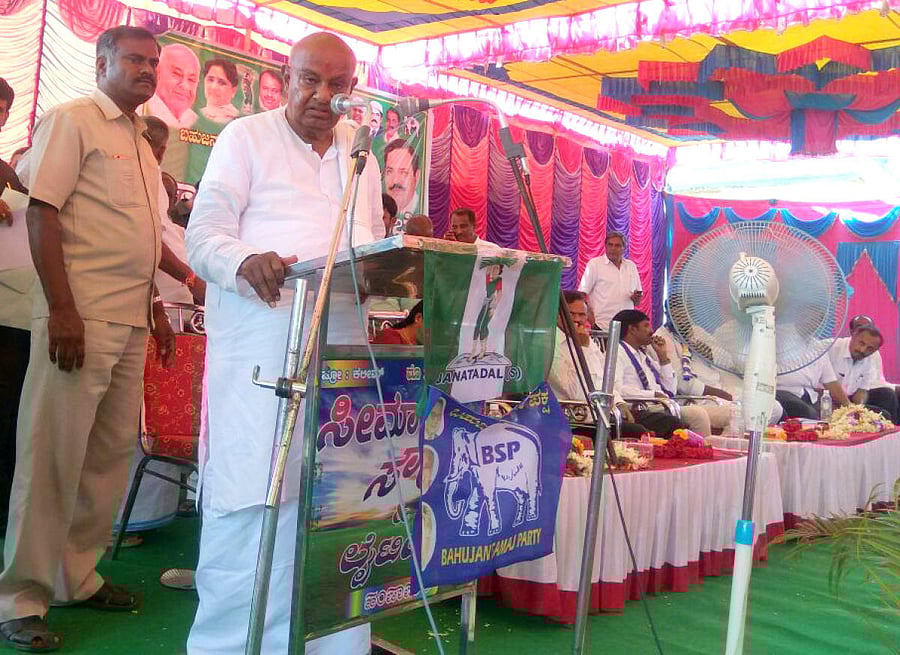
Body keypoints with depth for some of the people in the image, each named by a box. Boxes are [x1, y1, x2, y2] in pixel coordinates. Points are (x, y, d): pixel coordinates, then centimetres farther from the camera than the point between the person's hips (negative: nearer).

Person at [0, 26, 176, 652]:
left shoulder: (140, 141, 21)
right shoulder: (72, 120, -2)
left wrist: (156, 307, 18)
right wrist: (61, 310, -19)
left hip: (132, 322, 8)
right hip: (80, 317, -7)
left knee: (111, 452, 9)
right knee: (54, 457, -4)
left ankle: (76, 575, 22)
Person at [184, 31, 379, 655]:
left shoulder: (361, 150, 19)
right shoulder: (245, 137, 4)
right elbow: (203, 234, -4)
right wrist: (247, 262, -26)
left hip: (342, 340, 5)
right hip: (261, 339, -4)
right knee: (251, 492, -6)